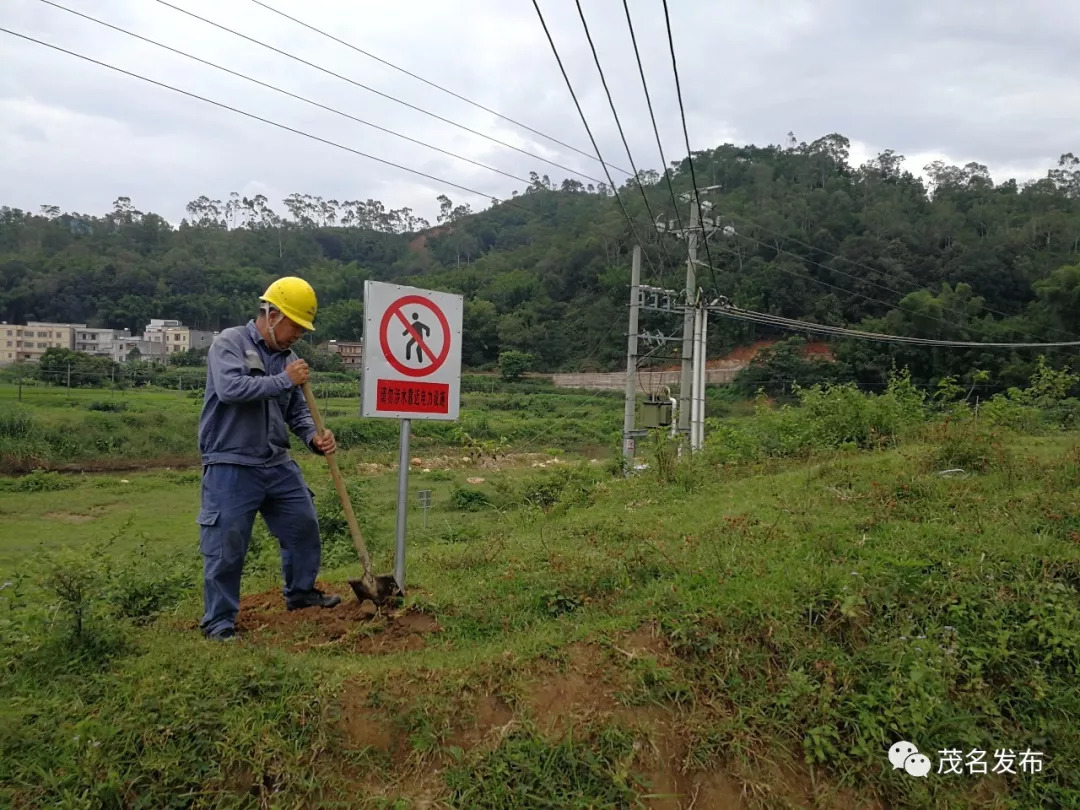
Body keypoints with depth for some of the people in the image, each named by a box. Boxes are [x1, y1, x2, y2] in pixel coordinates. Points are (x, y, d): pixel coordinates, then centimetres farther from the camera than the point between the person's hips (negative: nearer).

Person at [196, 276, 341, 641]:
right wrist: (284, 380, -20)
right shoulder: (229, 343, -9)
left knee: (304, 526, 16)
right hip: (231, 466, -7)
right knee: (226, 547, -1)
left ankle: (300, 591, 37)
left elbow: (297, 411, 14)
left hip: (278, 464, 7)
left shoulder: (287, 357, 10)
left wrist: (314, 438, -5)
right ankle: (218, 622, 16)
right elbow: (230, 388, -27)